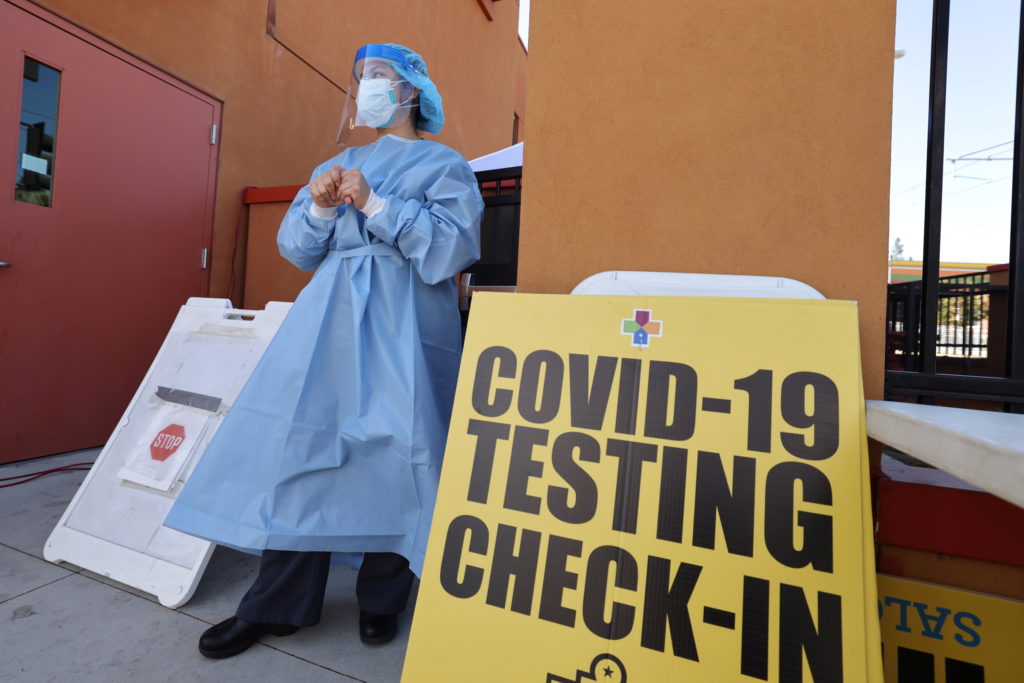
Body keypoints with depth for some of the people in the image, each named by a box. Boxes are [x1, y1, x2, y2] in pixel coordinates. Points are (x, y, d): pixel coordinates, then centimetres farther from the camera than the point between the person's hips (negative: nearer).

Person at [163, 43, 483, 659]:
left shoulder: (443, 165, 8)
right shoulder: (338, 165, 22)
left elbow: (452, 248, -8)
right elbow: (297, 249, 16)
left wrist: (374, 203, -13)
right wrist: (320, 208, -3)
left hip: (403, 327, -4)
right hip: (331, 316, 5)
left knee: (394, 453, -5)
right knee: (301, 441, 1)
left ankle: (383, 598, 17)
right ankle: (278, 602, 17)